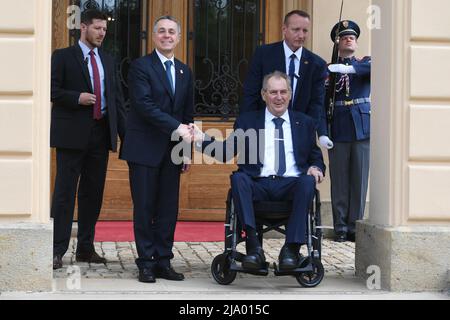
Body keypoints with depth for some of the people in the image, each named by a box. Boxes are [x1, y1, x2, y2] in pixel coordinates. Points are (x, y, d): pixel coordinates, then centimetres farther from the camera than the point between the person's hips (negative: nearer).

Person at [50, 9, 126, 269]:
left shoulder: (108, 61, 17)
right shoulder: (63, 57, 2)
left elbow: (117, 98, 16)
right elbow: (52, 90, -3)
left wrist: (125, 132, 9)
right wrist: (77, 98, -17)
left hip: (101, 133, 5)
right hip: (72, 133, -5)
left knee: (93, 192, 8)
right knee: (65, 191, -5)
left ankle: (86, 248, 17)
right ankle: (58, 250, -3)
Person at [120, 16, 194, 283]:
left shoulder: (185, 72, 15)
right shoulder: (141, 66, -4)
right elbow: (145, 105, -15)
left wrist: (187, 149, 12)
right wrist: (177, 127, -19)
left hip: (172, 150, 5)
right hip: (145, 149, -5)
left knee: (169, 209, 5)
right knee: (145, 208, -1)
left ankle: (164, 262, 11)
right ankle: (146, 263, 6)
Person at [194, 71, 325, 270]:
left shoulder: (305, 123, 22)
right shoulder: (247, 121, 19)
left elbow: (316, 158, 22)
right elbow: (226, 153, 12)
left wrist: (316, 168, -2)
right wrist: (202, 140, -4)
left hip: (290, 184, 0)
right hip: (259, 184, 0)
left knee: (308, 181, -33)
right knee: (238, 177, -33)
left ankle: (291, 248, -33)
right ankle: (254, 247, -38)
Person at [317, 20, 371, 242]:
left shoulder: (365, 63, 10)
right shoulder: (328, 70, 8)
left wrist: (349, 68, -26)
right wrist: (322, 133, -9)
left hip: (362, 130, 1)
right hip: (338, 133, -1)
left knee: (360, 180, 2)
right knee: (339, 182, 1)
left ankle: (355, 227, 8)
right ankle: (340, 228, 7)